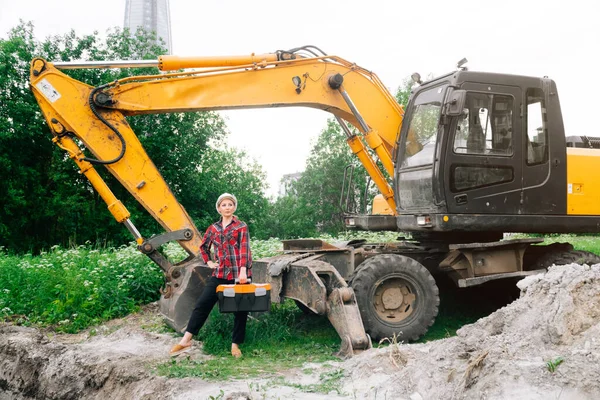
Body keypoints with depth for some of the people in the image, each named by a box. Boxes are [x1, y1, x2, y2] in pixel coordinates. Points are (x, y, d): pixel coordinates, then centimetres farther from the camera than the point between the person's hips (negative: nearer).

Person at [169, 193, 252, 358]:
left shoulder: (241, 227, 0)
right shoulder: (213, 228, 11)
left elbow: (244, 249, -12)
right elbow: (203, 247, 27)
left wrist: (243, 271, -25)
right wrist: (208, 261, 12)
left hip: (239, 274, -3)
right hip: (220, 274, 3)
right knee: (202, 304, -3)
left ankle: (235, 345, 15)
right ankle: (186, 340, 0)